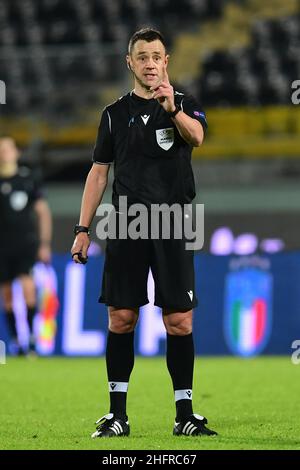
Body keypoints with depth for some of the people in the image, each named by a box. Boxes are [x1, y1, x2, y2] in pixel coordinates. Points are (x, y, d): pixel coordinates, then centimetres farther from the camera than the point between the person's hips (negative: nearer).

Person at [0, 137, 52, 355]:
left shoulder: (27, 178, 2)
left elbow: (43, 212, 7)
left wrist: (45, 244, 4)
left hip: (27, 244, -2)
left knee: (28, 287, -17)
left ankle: (32, 334, -10)